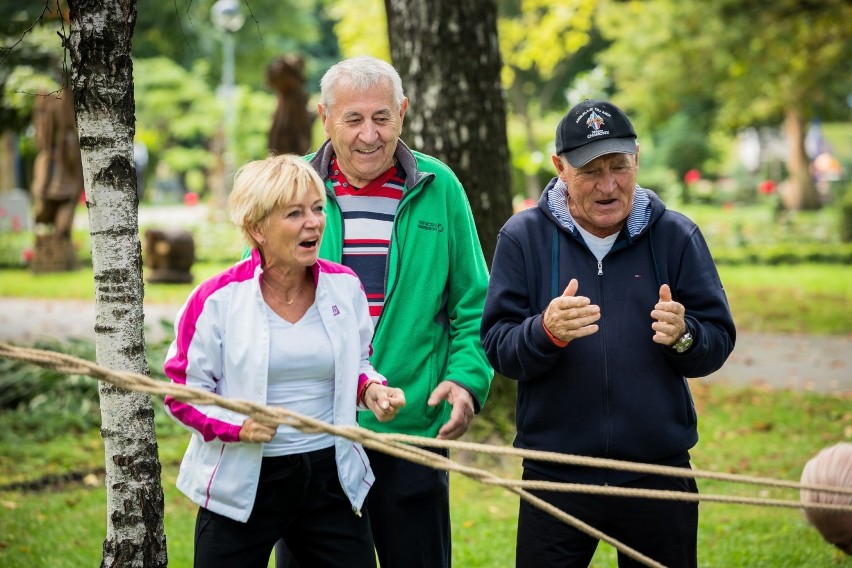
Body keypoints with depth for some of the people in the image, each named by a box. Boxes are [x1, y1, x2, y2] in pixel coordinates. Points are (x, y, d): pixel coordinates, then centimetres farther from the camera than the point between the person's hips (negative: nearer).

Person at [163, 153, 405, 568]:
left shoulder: (345, 287, 2)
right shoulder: (217, 300, -10)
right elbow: (183, 390, -4)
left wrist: (370, 389, -5)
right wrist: (236, 426, -21)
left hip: (330, 474, 3)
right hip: (243, 483, -3)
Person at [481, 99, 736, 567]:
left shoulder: (676, 236, 2)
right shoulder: (523, 237, 0)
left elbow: (719, 343, 1)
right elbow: (497, 348, -6)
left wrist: (684, 336, -22)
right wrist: (547, 332, -27)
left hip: (659, 472, 1)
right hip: (554, 475, -1)